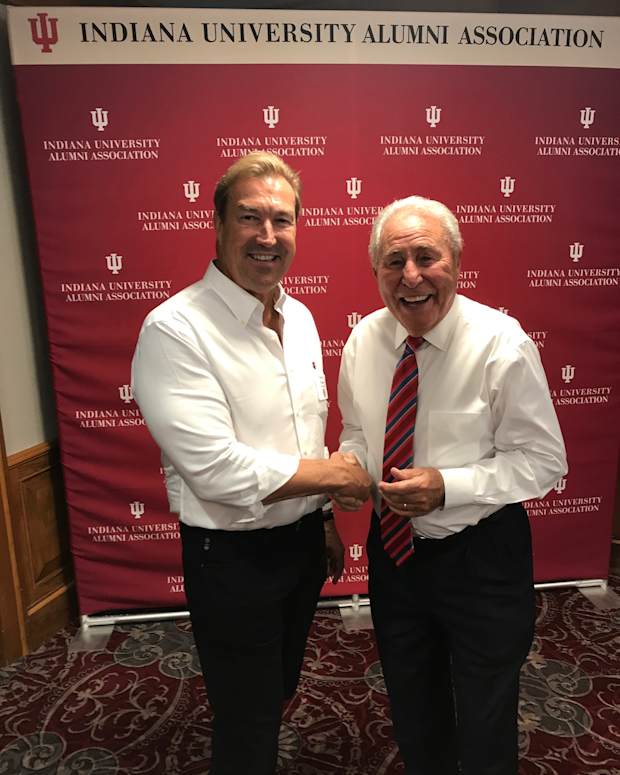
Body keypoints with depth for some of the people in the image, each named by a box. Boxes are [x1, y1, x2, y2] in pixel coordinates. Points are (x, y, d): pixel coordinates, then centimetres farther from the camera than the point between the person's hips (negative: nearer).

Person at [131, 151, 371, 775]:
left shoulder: (300, 317, 2)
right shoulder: (174, 330, -23)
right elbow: (219, 470, -28)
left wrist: (325, 524, 14)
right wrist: (340, 473, -17)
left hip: (303, 541, 7)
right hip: (232, 558, -7)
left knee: (279, 694, 30)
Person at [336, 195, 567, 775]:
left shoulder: (502, 343, -19)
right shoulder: (363, 340, -6)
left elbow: (543, 460, -14)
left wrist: (447, 486, -26)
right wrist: (348, 468, -13)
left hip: (481, 558, -4)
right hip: (392, 549, 4)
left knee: (485, 727, 19)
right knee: (413, 715, 27)